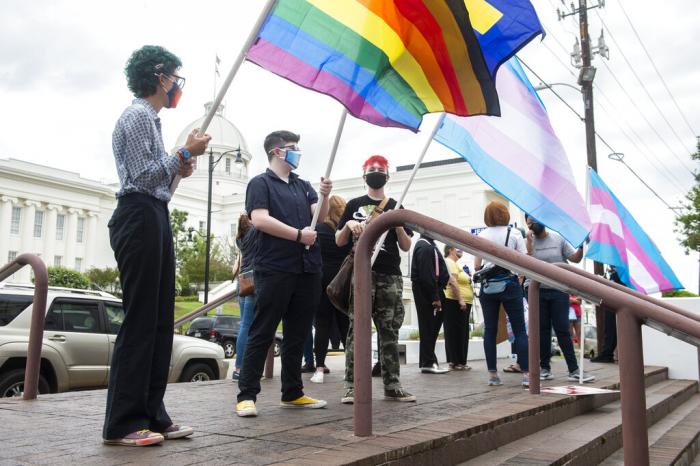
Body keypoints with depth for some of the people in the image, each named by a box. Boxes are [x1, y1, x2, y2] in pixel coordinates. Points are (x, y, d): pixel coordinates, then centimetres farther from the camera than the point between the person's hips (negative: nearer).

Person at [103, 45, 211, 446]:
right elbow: (142, 174, -15)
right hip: (139, 218, -10)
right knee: (140, 321, -9)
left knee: (160, 322, 7)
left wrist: (179, 168, 11)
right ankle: (122, 424, -3)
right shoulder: (137, 115, -6)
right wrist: (186, 153, -8)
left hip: (155, 219, 10)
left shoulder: (151, 119, 24)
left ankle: (152, 416, 12)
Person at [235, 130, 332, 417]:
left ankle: (292, 393, 20)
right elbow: (260, 219, -12)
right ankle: (247, 395, 3)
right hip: (274, 268, -6)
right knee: (262, 333, -3)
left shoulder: (303, 186, 20)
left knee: (297, 335, 10)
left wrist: (325, 196, -12)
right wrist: (298, 235, -11)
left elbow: (320, 215, 8)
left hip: (307, 269, 6)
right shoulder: (261, 183, 2)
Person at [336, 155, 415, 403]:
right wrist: (348, 225, -9)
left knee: (389, 331, 4)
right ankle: (352, 385, -1)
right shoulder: (354, 205, 11)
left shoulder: (396, 207, 15)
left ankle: (392, 385, 9)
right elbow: (339, 242, 10)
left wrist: (398, 225, -6)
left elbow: (406, 247, 11)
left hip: (390, 276, 2)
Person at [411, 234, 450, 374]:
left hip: (428, 291, 10)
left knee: (432, 327, 11)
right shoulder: (425, 247, -15)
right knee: (428, 328, -5)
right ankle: (428, 363, 1)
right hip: (426, 292, -10)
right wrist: (435, 297, -19)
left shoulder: (429, 245, 17)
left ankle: (427, 362, 17)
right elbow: (426, 275, -21)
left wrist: (437, 295, 13)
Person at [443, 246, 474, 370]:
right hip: (455, 302, -10)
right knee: (455, 332, -9)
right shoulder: (449, 262, -9)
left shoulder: (455, 264, 23)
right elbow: (452, 281, -20)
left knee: (462, 333, 9)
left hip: (463, 303, 10)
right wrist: (460, 300, -24)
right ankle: (456, 362, -7)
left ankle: (460, 362, 12)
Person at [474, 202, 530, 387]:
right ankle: (526, 374, 0)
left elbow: (477, 266, 1)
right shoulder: (514, 233, -1)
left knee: (490, 330, 6)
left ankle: (492, 374, 7)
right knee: (520, 330, 4)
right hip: (510, 284, -1)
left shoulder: (481, 236, 2)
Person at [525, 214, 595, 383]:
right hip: (538, 292, 1)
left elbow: (575, 258, 3)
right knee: (542, 331, 6)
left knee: (562, 330, -3)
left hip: (559, 291, -1)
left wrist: (582, 247, -14)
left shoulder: (558, 239, 4)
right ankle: (545, 368, 15)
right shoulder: (529, 242, 3)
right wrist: (529, 242, -14)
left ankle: (574, 370, 1)